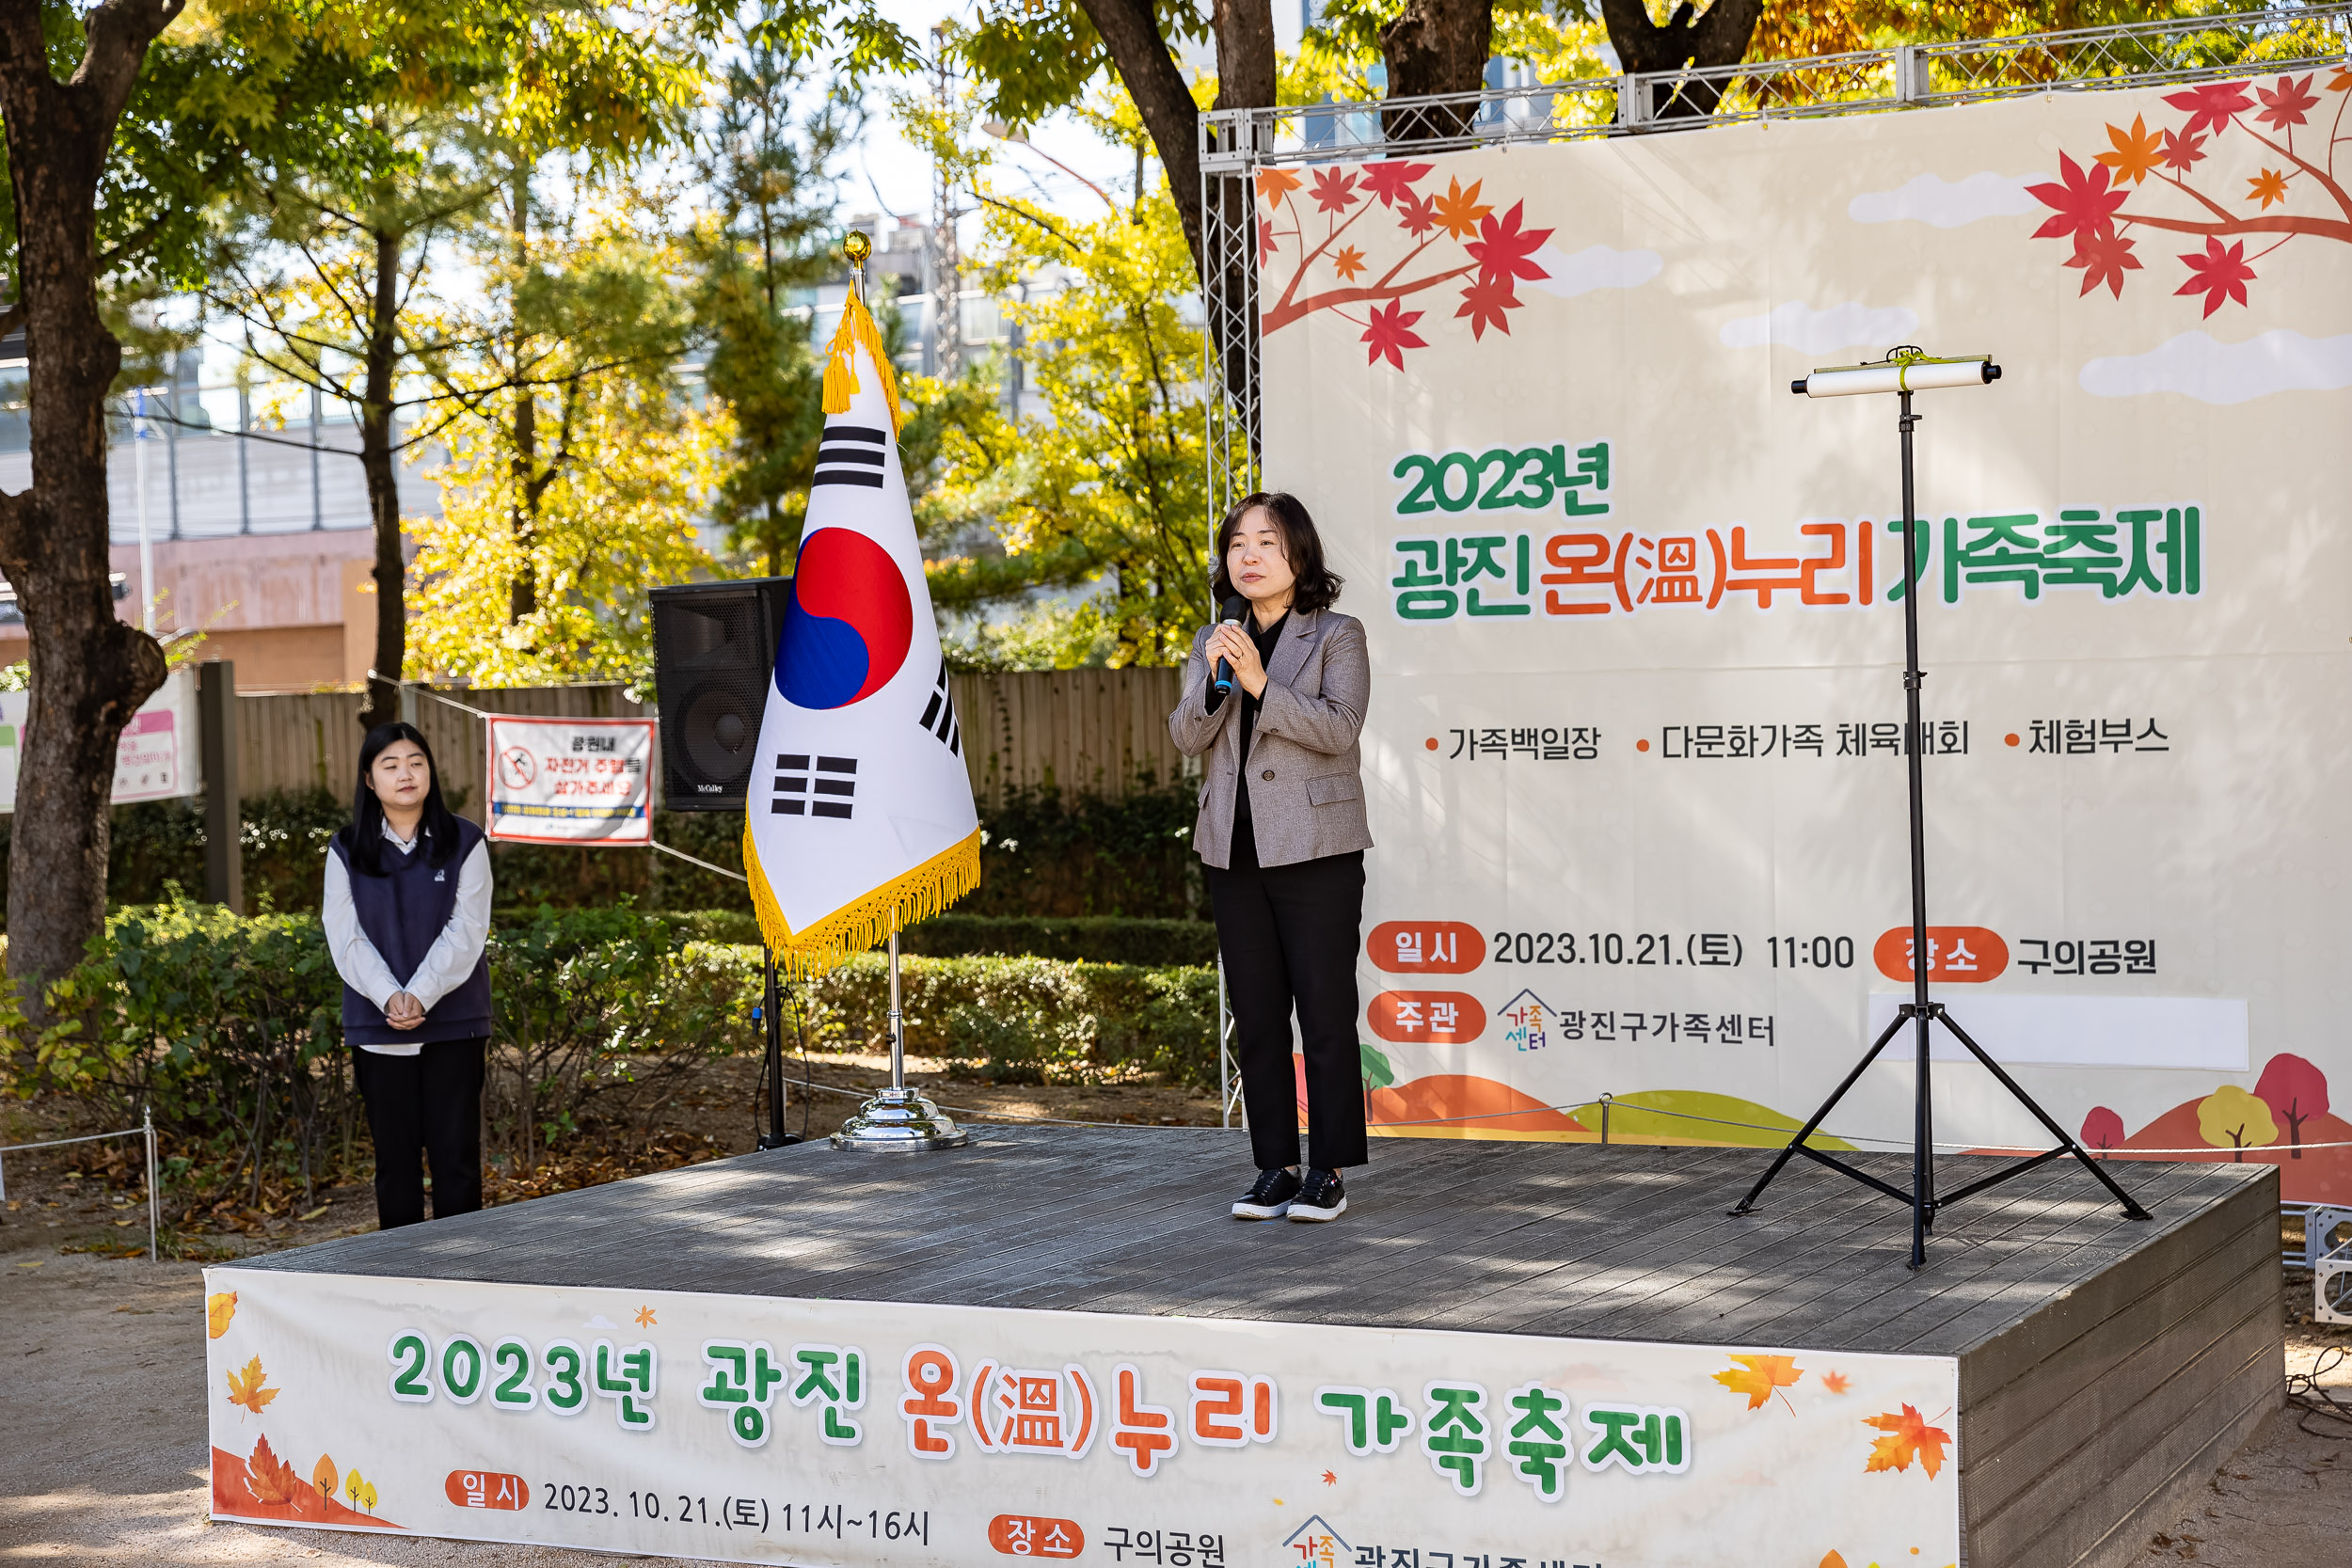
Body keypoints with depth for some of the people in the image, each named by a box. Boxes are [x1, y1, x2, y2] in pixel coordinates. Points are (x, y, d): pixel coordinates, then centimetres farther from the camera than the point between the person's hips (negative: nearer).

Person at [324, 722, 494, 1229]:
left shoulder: (464, 843, 2)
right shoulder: (347, 850, 5)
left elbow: (466, 932, -6)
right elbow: (347, 938, -1)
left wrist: (420, 995, -18)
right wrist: (389, 997, -17)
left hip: (452, 1022, -1)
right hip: (377, 1027, 1)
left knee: (456, 1154, 0)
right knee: (395, 1154, 6)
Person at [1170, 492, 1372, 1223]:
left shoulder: (1337, 636, -1)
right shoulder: (1214, 642, 14)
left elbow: (1339, 727, -14)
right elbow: (1185, 736, 2)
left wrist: (1261, 685, -21)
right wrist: (1214, 681, -16)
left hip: (1316, 849, -5)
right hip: (1234, 852, 5)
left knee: (1326, 1012, -4)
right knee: (1256, 1017, 8)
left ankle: (1329, 1170, 3)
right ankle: (1275, 1168, 15)